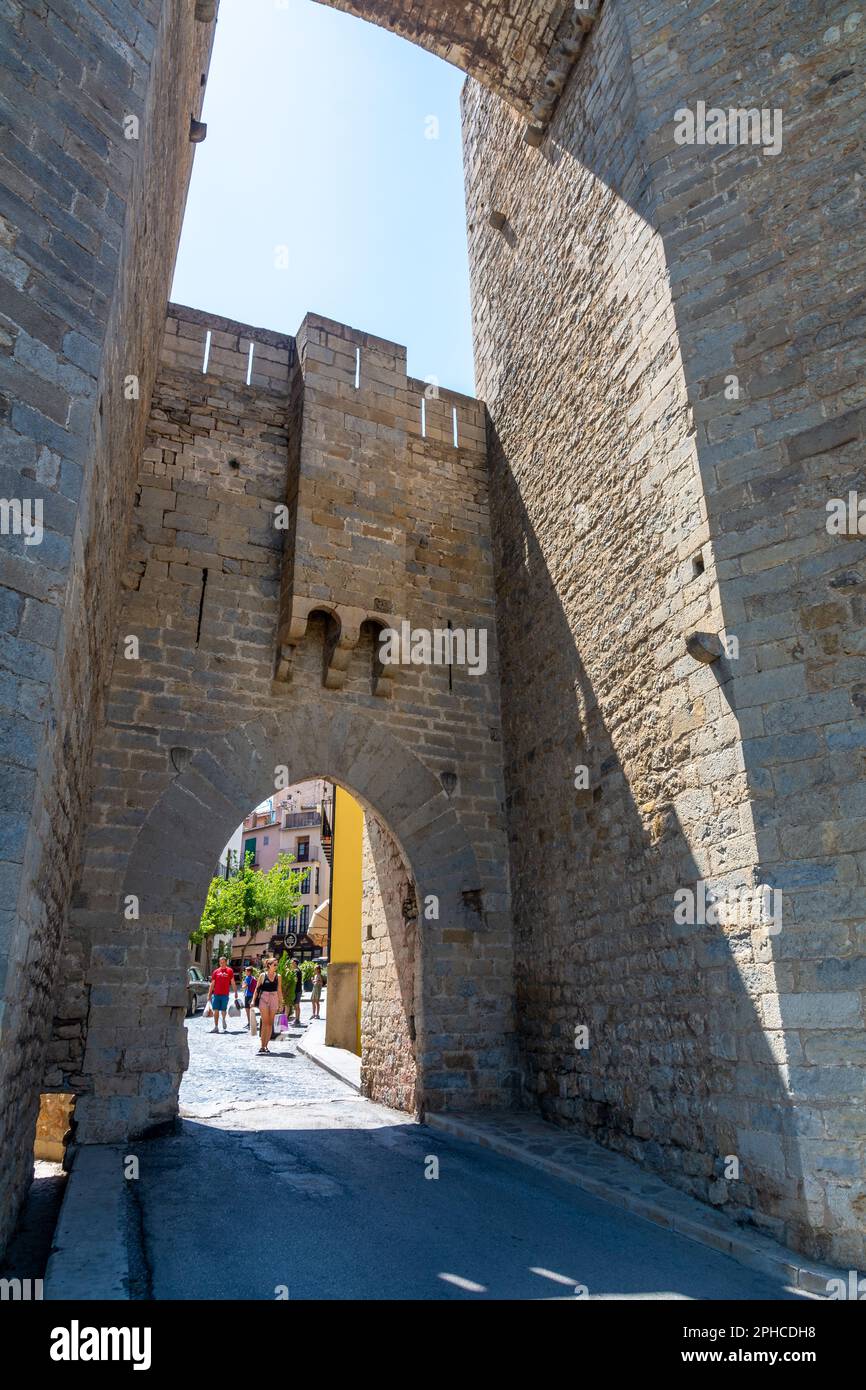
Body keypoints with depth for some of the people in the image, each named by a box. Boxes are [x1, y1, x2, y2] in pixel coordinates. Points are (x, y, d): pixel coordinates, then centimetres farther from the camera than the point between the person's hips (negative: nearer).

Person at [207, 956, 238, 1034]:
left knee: (223, 1011, 2)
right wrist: (209, 994, 9)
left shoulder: (229, 971, 3)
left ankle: (224, 1026, 18)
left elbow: (233, 983, 4)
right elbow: (212, 984, 11)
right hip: (216, 994, 2)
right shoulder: (216, 971, 8)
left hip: (225, 994, -2)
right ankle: (216, 1027, 8)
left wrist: (235, 993, 0)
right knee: (216, 1010, 1)